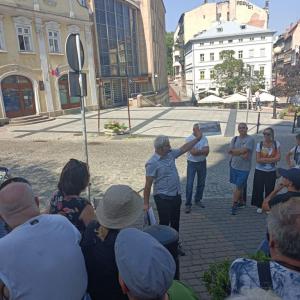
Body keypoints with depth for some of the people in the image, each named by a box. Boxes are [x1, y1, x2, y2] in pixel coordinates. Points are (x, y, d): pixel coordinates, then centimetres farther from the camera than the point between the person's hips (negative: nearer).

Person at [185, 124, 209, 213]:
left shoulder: (204, 138, 1)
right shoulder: (189, 139, -12)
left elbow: (207, 151, -9)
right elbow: (193, 152, -22)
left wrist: (197, 151, -20)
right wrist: (202, 151, -14)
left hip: (202, 163, 5)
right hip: (192, 163, -4)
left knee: (201, 183, 14)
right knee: (189, 184, -3)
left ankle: (198, 200, 33)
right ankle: (188, 204, 7)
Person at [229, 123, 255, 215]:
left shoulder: (250, 139, -11)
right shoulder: (235, 139, 6)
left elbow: (243, 150, -24)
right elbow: (230, 151, -7)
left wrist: (233, 150, -11)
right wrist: (241, 154, -19)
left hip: (244, 168, -5)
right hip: (234, 166, 5)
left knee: (238, 186, -2)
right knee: (239, 186, 17)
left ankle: (234, 205, 7)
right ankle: (240, 202, 32)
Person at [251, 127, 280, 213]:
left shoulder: (276, 144, -5)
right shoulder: (259, 144, -7)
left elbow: (278, 158, -13)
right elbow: (258, 160, -11)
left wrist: (264, 159, -19)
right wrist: (272, 160, -16)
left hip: (271, 171, 1)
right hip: (260, 171, 0)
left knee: (269, 189, 9)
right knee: (259, 189, 6)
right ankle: (259, 206, 24)